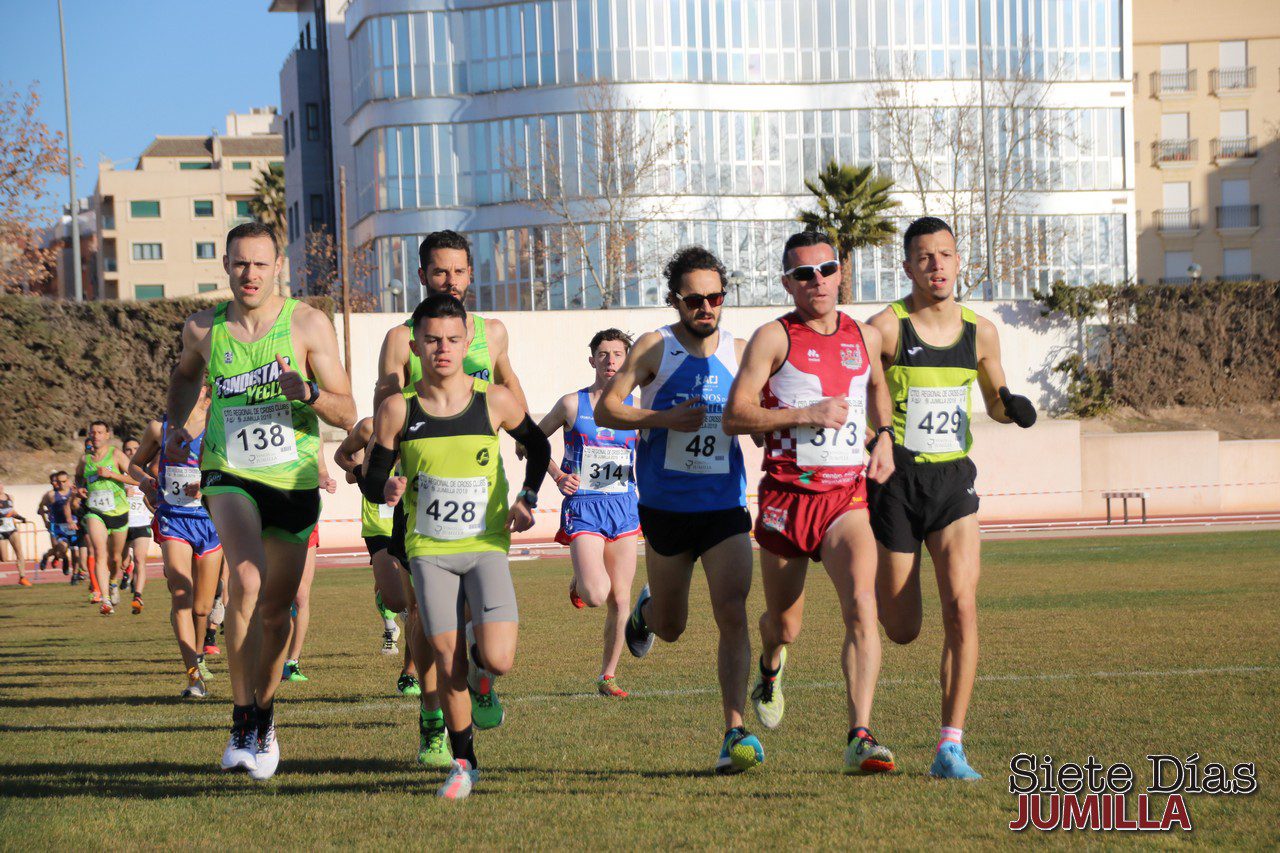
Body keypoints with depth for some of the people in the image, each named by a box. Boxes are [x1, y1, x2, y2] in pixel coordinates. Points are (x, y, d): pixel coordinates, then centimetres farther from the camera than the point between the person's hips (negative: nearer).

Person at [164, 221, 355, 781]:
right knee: (248, 576, -28)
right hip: (229, 476, -1)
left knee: (276, 609, 11)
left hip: (294, 482, 1)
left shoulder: (309, 325, -6)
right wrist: (176, 423, 11)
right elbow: (186, 375, 26)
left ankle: (264, 719, 35)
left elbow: (347, 413, -7)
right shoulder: (202, 329, 1)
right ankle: (242, 724, -25)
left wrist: (307, 394, -26)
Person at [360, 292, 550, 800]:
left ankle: (479, 650, 22)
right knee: (449, 667, -5)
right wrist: (387, 487, -19)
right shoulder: (397, 410, -5)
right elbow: (371, 479, 3)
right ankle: (463, 763, 15)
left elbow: (537, 445, 15)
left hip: (486, 547, 0)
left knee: (498, 662, -15)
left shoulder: (495, 402, -4)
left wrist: (527, 499, 2)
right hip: (429, 550, 0)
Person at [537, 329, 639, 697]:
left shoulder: (634, 407, 6)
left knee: (620, 600, 3)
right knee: (596, 594, -19)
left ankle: (608, 675, 17)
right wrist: (557, 475, -7)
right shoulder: (572, 404, 0)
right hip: (583, 507, -3)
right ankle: (578, 582, 17)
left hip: (623, 505, 3)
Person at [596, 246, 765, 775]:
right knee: (670, 628, 12)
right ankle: (646, 609, 49)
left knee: (732, 613, -15)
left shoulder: (739, 352, 3)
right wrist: (665, 418, -19)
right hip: (666, 507, -1)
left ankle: (736, 732, -15)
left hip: (725, 507, 1)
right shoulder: (654, 348, -4)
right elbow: (605, 410, -5)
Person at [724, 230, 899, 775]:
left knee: (862, 606, -22)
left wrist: (883, 436, 14)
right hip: (787, 494, -2)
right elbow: (734, 416, -10)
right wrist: (806, 414, -18)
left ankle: (860, 738, -24)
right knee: (784, 625, 12)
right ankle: (771, 667, 51)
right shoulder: (774, 338, -4)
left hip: (848, 496, 2)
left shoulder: (865, 336, 9)